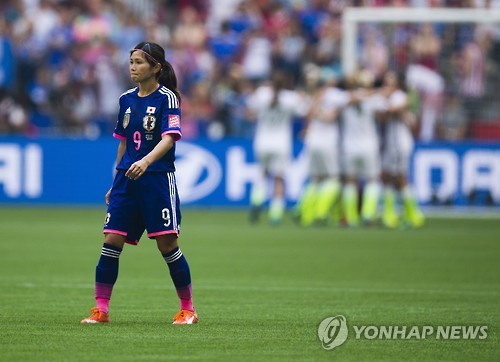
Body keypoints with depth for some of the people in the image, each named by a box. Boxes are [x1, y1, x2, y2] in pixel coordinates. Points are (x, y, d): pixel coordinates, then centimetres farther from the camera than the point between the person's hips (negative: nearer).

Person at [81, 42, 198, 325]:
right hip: (127, 178, 5)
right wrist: (115, 183, 21)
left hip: (158, 179, -5)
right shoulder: (127, 99, 12)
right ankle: (101, 310, 0)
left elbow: (169, 138, -19)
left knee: (167, 245, -4)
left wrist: (146, 161, -36)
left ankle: (188, 310, 9)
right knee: (111, 241, -4)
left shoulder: (167, 98, -6)